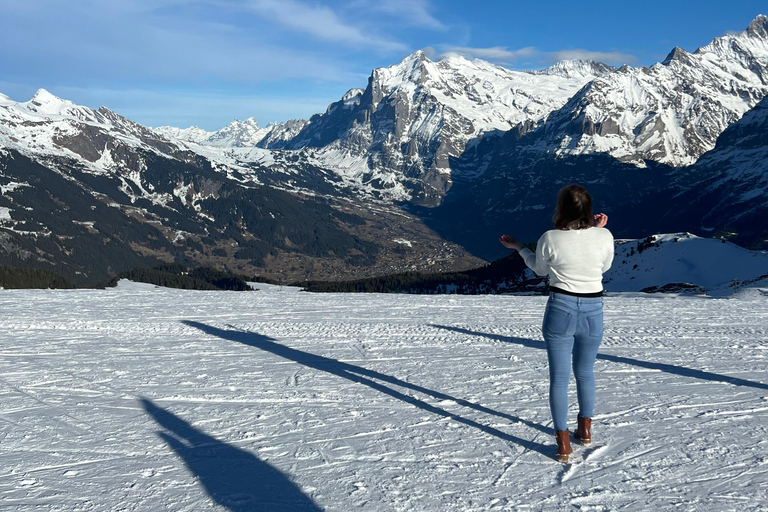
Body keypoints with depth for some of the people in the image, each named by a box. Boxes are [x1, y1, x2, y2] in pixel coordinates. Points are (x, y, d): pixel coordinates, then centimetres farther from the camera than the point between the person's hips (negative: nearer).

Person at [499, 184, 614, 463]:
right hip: (593, 311, 3)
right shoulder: (604, 236, -9)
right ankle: (585, 429, 35)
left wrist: (518, 247, 20)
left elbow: (539, 268, 6)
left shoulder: (550, 239, -14)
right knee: (585, 373, 22)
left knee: (559, 376, 6)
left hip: (560, 309, -2)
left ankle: (563, 442, 7)